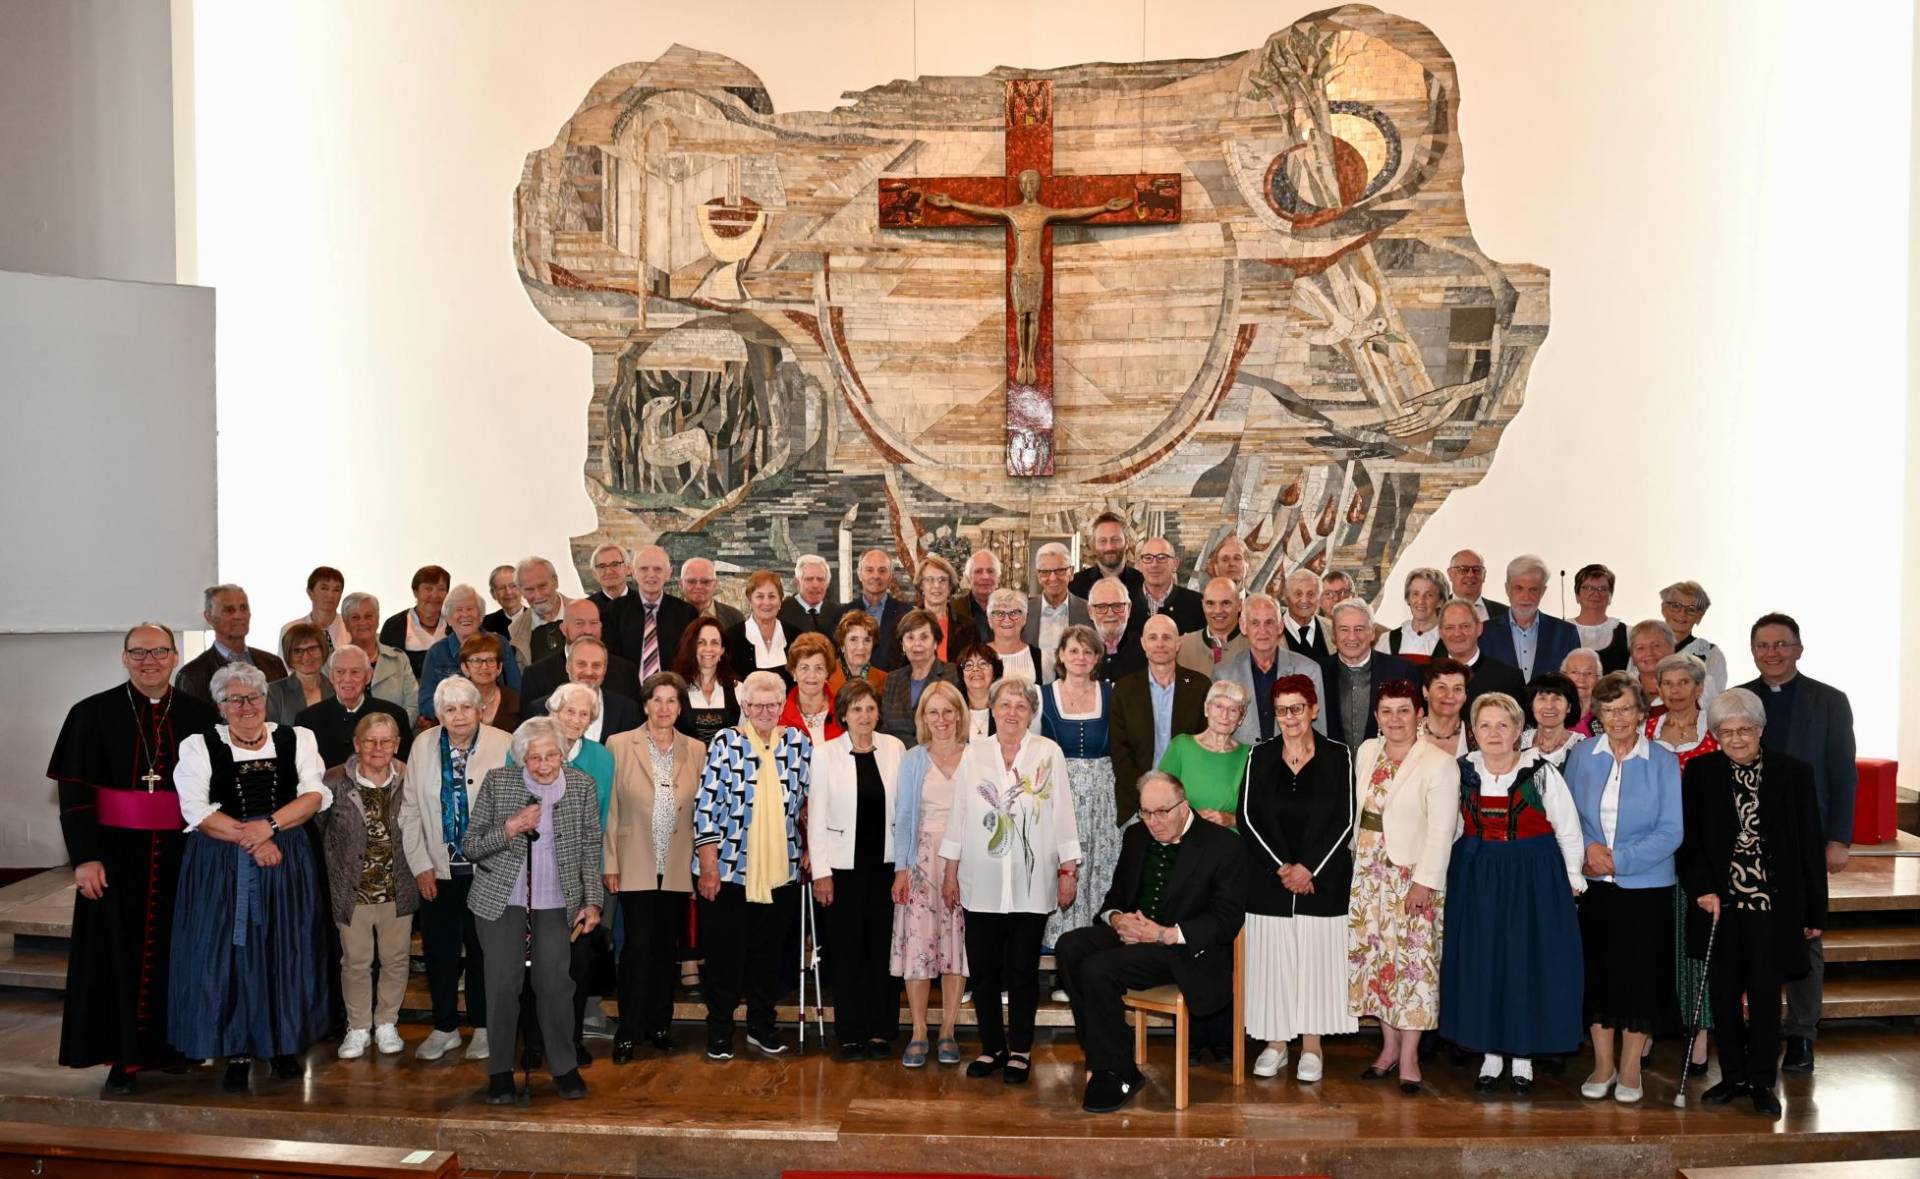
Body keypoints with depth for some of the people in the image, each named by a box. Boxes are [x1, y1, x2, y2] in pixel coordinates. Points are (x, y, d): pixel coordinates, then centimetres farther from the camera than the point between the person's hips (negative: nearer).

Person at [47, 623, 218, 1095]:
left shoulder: (200, 716, 2)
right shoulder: (94, 714, -2)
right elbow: (74, 791, -4)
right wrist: (85, 857, -11)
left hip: (183, 852, 2)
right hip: (117, 852, -1)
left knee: (177, 950, 7)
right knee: (120, 953, 3)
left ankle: (173, 1045, 22)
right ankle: (124, 1058, 11)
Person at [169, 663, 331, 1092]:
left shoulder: (297, 739, 5)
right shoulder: (198, 747, 1)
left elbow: (315, 795, -4)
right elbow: (198, 812, -8)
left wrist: (270, 825, -17)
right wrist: (250, 839, -15)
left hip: (286, 864, 1)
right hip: (221, 867, -1)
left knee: (285, 953, 6)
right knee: (229, 955, 0)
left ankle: (285, 1045, 18)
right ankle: (237, 1052, 11)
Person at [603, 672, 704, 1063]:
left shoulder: (696, 750, 5)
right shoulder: (619, 745, -1)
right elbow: (609, 808, -1)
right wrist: (609, 864, -5)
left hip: (678, 869, 3)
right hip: (635, 867, -2)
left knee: (667, 948, 10)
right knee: (637, 946, -5)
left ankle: (660, 1025, 22)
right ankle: (629, 1032, 6)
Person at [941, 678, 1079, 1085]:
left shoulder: (1049, 754, 1)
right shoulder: (974, 754, 6)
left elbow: (1062, 814, 2)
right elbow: (958, 815, 8)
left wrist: (1069, 872, -1)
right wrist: (950, 872, 7)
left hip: (1031, 883, -2)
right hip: (981, 883, 2)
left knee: (1022, 971, 4)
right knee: (983, 970, 5)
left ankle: (1020, 1051, 16)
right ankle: (992, 1047, 20)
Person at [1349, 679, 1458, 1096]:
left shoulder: (1439, 764, -10)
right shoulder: (1366, 751, 8)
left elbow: (1441, 830, -14)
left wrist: (1424, 882, -17)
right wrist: (1356, 857, 10)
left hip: (1414, 877, -6)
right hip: (1368, 873, 6)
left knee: (1414, 960, -4)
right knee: (1375, 956, 8)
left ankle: (1409, 1056, 5)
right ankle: (1389, 1046, 20)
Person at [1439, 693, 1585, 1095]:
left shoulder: (1541, 772, -6)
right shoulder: (1464, 771, 3)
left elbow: (1568, 830, 0)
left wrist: (1572, 879, 0)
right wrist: (1440, 876, 11)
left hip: (1533, 879, -3)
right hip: (1476, 877, 3)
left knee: (1528, 962, 1)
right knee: (1480, 963, 5)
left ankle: (1523, 1055, 15)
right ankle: (1491, 1053, 18)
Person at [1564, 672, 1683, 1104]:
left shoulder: (1662, 762, -5)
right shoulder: (1581, 756, 2)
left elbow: (1670, 831, -8)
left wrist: (1619, 858, -15)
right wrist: (1588, 847, -11)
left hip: (1645, 885, -2)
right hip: (1594, 886, 2)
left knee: (1640, 972, 3)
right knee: (1597, 970, 7)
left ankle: (1630, 1068, 18)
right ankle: (1603, 1063, 21)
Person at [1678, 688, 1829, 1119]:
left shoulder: (1793, 772, 0)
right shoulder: (1700, 772, 3)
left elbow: (1811, 845, 1)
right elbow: (1688, 838, 3)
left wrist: (1815, 911, 1)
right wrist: (1702, 888, -10)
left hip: (1773, 905, -2)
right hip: (1721, 902, 2)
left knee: (1765, 995, 2)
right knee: (1723, 994, 7)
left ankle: (1761, 1081, 14)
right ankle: (1732, 1076, 20)